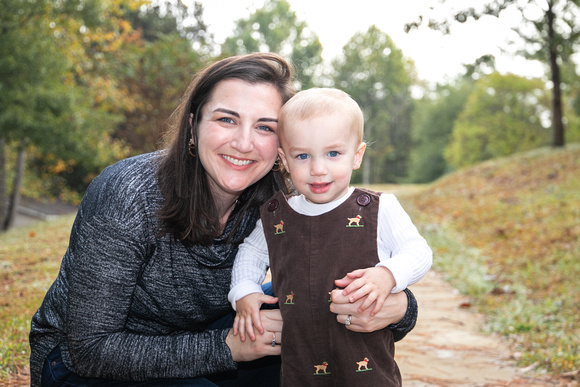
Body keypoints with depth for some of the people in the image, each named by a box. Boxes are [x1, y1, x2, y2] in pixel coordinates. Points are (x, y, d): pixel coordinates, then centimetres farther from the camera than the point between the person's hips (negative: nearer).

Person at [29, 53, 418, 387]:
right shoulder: (128, 196, -29)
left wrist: (398, 308, -33)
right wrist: (227, 346, -31)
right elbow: (90, 349, -26)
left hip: (188, 354, 5)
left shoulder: (273, 207, -15)